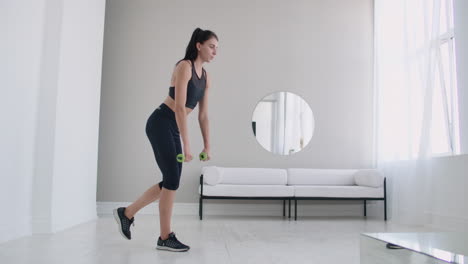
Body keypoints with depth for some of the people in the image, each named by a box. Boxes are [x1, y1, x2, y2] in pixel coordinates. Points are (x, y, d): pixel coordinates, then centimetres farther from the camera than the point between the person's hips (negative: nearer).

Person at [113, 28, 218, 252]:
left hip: (172, 128, 9)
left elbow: (203, 115, 13)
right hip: (160, 123, -9)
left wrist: (207, 146, 9)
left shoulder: (206, 77, 12)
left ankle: (126, 213, 22)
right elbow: (179, 106, -22)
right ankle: (165, 238, 5)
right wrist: (186, 144, -25)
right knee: (172, 180, -7)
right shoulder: (184, 66, -13)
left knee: (171, 181, 8)